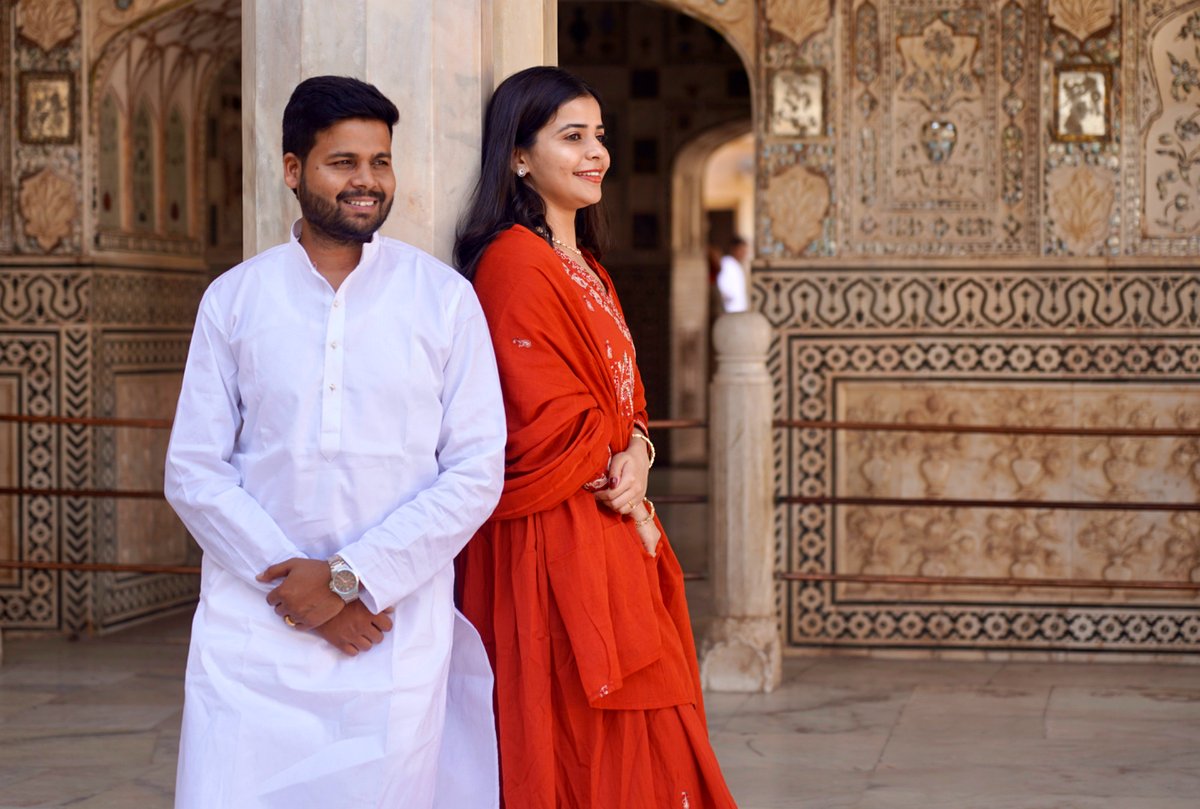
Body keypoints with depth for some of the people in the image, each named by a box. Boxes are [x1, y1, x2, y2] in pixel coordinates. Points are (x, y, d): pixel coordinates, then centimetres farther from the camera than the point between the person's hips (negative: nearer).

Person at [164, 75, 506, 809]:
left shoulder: (443, 298, 4)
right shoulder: (233, 299, 7)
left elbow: (477, 472, -1)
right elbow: (194, 473, 3)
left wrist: (352, 578, -10)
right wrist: (302, 590, -8)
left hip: (396, 630, 0)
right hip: (252, 628, 1)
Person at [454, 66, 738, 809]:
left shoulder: (587, 269, 17)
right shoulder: (516, 262, -13)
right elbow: (547, 426, -18)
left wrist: (636, 455, -4)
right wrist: (621, 484, -3)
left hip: (610, 537, 9)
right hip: (555, 544, -9)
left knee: (639, 744, 10)